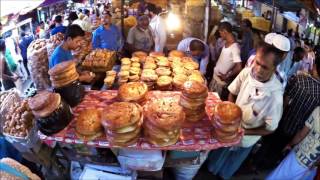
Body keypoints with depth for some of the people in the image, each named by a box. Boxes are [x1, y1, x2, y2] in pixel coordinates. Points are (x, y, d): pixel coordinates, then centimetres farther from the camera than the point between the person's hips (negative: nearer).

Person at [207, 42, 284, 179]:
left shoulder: (275, 96, -35)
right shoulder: (247, 72, -25)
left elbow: (270, 128, -21)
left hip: (246, 138, -3)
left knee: (230, 164, 27)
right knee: (219, 154, 30)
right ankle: (212, 168, 61)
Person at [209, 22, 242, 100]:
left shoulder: (235, 47, -25)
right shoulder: (226, 43, 3)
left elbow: (238, 68, -29)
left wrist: (227, 76, -18)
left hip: (222, 81, -8)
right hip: (215, 76, 8)